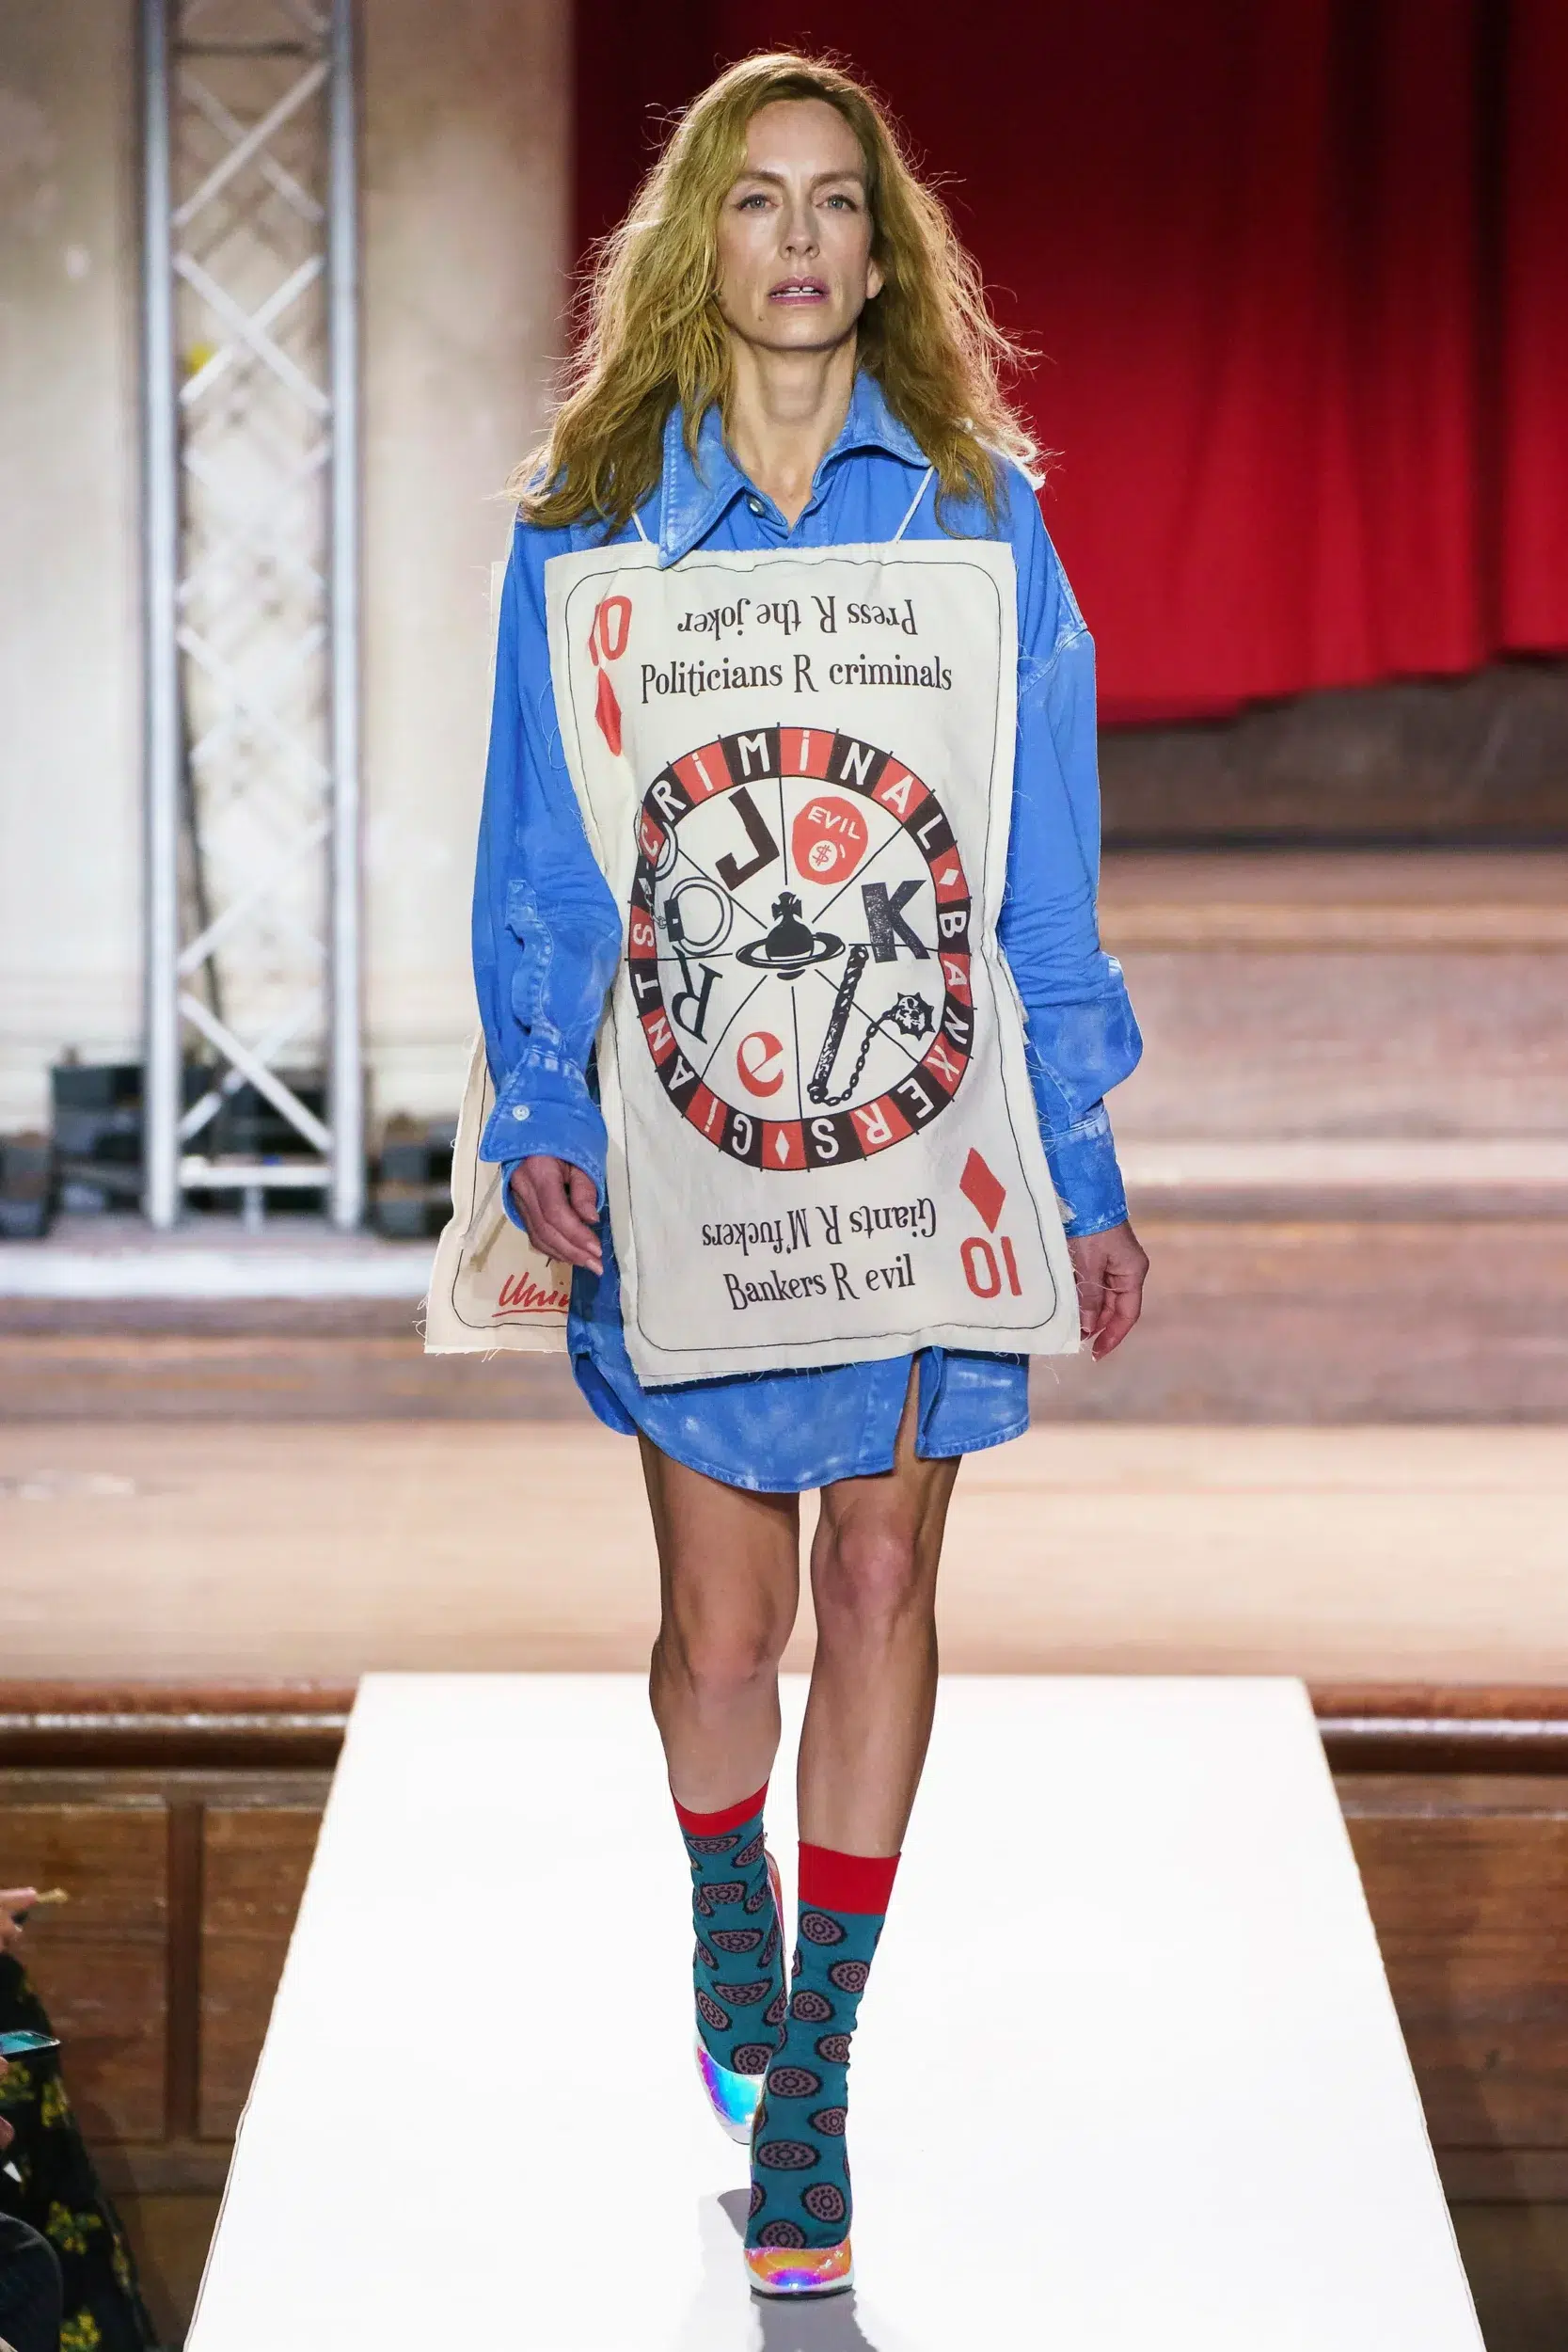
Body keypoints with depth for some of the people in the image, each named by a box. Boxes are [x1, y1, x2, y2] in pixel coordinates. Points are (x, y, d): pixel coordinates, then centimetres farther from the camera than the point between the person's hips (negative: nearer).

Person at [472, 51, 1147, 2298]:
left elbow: (1049, 873, 6)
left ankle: (808, 2079, 10)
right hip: (687, 1160, 0)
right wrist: (538, 1115, -9)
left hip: (930, 1144, 0)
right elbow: (540, 858, 4)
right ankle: (730, 1902, 35)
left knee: (881, 1582, -1)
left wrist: (1087, 1173, 5)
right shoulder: (586, 533, 3)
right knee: (724, 1623, 3)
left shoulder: (978, 524, 4)